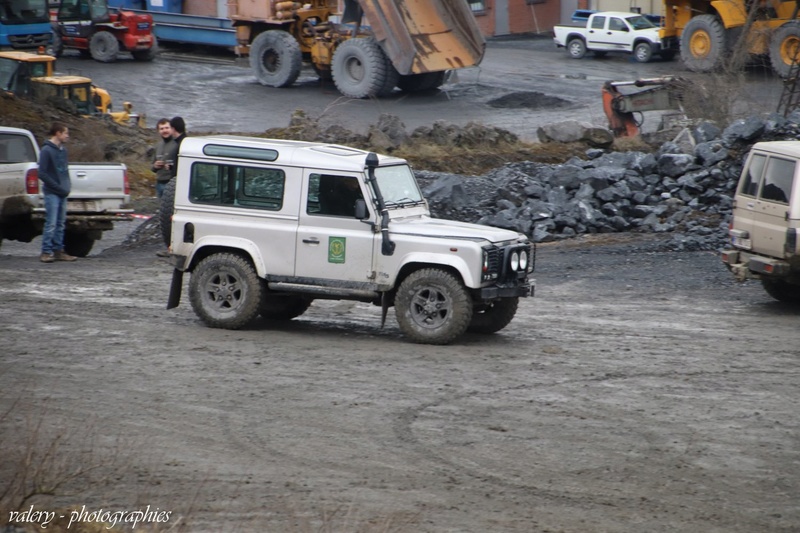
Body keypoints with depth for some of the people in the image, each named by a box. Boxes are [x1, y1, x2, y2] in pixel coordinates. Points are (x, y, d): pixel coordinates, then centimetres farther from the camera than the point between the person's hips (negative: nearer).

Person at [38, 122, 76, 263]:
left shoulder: (63, 150, 13)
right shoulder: (47, 150, -10)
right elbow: (42, 173, -13)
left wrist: (67, 186, 6)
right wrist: (59, 187, -13)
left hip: (63, 193, 8)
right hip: (52, 193, -8)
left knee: (60, 224, 9)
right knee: (51, 224, -10)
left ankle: (58, 251, 14)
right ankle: (46, 252, -7)